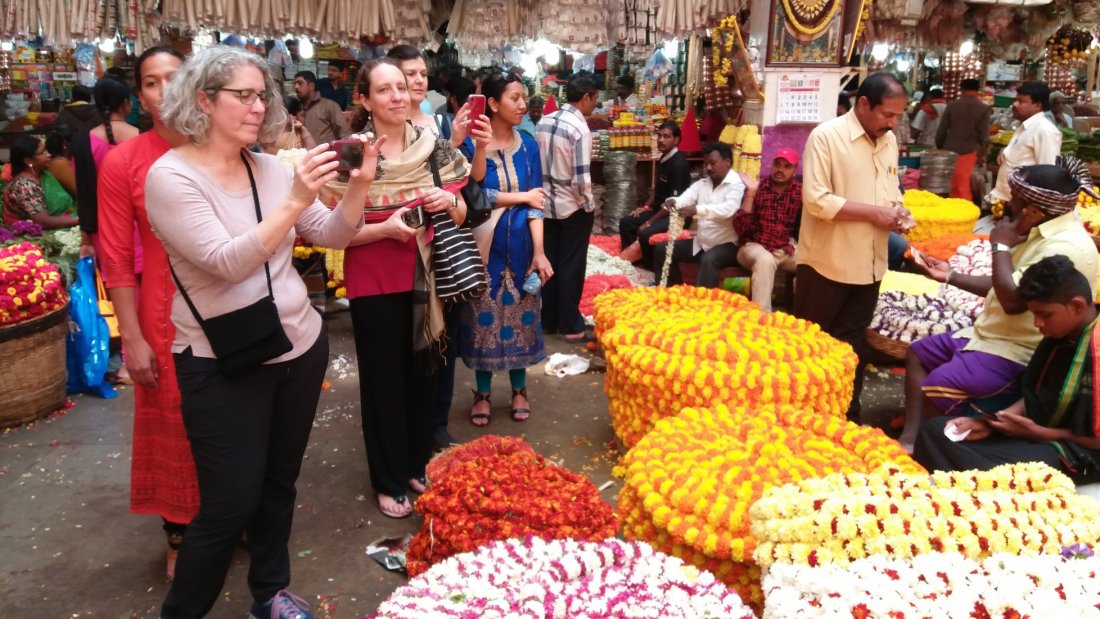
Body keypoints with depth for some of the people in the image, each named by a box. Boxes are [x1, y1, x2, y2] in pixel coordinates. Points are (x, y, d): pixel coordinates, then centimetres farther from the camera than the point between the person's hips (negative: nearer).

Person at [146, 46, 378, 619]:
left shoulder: (269, 167, 2)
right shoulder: (170, 176, -14)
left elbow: (334, 236, 3)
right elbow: (227, 262, -25)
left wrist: (359, 185, -14)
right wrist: (296, 201, -33)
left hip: (301, 347, 6)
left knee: (279, 483, 18)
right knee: (231, 502, 1)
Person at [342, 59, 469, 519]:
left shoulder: (435, 148, 1)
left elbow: (460, 216, 9)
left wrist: (448, 202, -12)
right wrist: (386, 227, -24)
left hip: (425, 279, 4)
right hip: (374, 284, -3)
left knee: (422, 371, 14)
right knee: (383, 379, 8)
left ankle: (418, 465, 34)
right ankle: (389, 480, 24)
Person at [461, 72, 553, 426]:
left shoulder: (528, 145, 3)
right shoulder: (471, 143, -6)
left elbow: (536, 203, -2)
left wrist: (538, 251, -10)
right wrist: (522, 197, -10)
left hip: (520, 244, 3)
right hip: (485, 243, -3)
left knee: (520, 314, 10)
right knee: (484, 315, 6)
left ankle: (519, 389, 25)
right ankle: (482, 392, 21)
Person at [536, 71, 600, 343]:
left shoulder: (543, 121, 2)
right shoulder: (580, 129, -18)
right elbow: (581, 178, -21)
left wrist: (545, 188, 17)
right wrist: (589, 205, -6)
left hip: (545, 203, 6)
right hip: (573, 207, -6)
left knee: (549, 262, 14)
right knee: (571, 266, 5)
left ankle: (548, 321, 25)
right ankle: (571, 326, 14)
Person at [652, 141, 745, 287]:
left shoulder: (737, 184, -12)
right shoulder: (702, 183, 12)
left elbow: (728, 209, -30)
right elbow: (685, 199, -2)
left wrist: (697, 210, -42)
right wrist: (673, 202, -27)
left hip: (726, 244, -8)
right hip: (700, 242, 8)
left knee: (708, 260, -38)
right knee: (662, 249, 3)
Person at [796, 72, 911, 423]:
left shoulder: (889, 141, 9)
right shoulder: (826, 136, -14)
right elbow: (816, 200, -20)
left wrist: (897, 212, -1)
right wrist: (874, 212, -19)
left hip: (868, 265, 6)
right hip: (826, 264, -6)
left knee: (852, 346, 16)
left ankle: (847, 417, 28)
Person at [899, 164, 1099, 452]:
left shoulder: (1066, 247, -25)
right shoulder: (1044, 231, 9)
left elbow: (1013, 299, -30)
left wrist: (1001, 245, -18)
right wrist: (950, 276, 14)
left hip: (1016, 353, -11)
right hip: (990, 334, 11)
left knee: (936, 388, -24)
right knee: (918, 353, 12)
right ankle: (910, 439, 4)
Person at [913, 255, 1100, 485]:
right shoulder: (1057, 337, 8)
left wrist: (1037, 432, -16)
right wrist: (990, 422, -1)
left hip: (1078, 451, -9)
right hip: (1033, 429, 9)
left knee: (981, 468, -34)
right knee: (933, 430, -3)